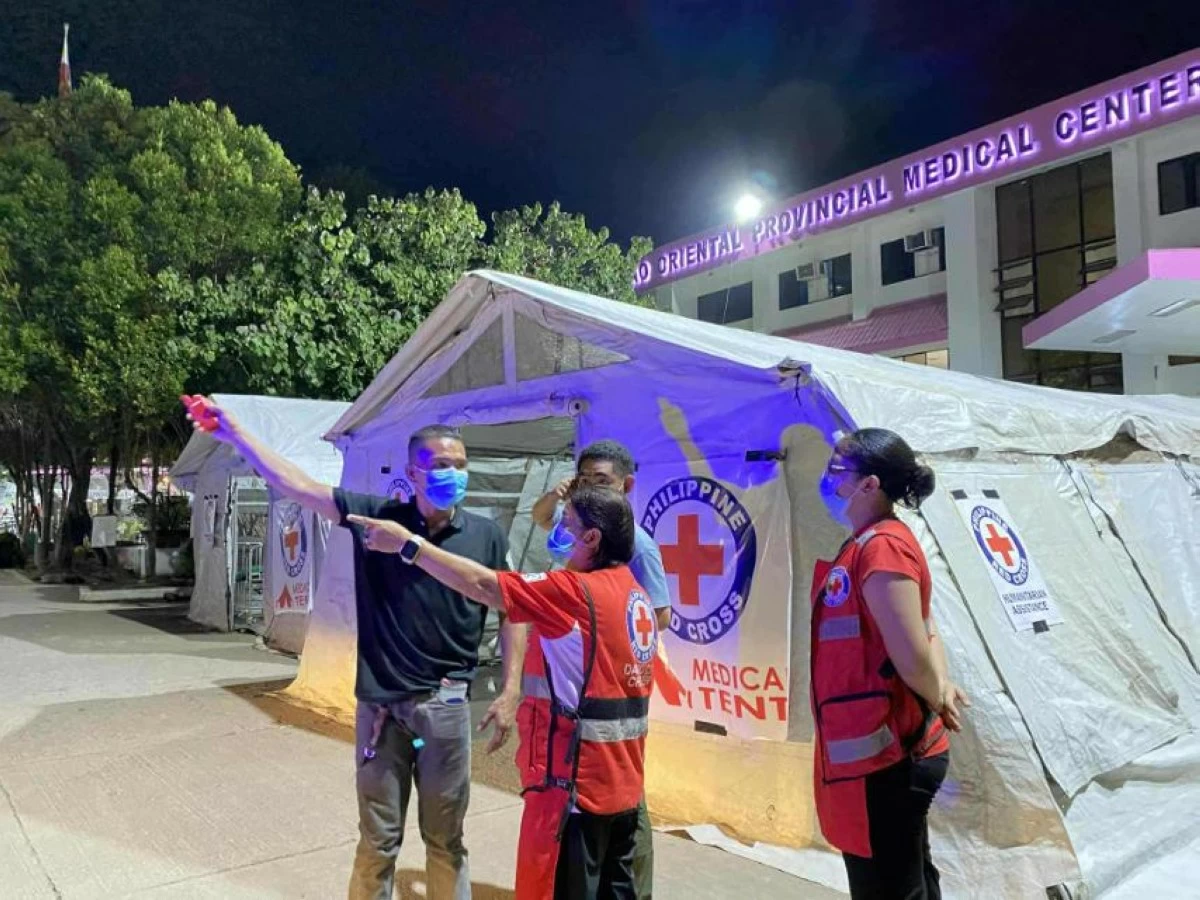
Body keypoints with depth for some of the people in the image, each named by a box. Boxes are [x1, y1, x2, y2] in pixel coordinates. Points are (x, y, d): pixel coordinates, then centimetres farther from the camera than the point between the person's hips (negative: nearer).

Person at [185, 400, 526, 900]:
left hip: (444, 705, 0)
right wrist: (233, 432, -10)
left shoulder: (486, 535, -5)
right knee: (377, 839, 16)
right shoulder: (376, 517, -5)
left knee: (445, 839, 14)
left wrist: (511, 692, -4)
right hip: (379, 704, 1)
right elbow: (297, 485, -6)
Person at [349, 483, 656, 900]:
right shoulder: (635, 593, 7)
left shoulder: (578, 591, -18)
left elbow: (482, 585, -19)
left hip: (578, 781, -8)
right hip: (622, 782, 8)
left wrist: (407, 543, -12)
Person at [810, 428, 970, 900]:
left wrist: (938, 701, -6)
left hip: (883, 760, -10)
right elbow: (926, 631, 14)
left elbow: (912, 658, -25)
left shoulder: (882, 548, -21)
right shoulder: (868, 545, 9)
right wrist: (943, 686, -2)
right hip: (888, 755, 10)